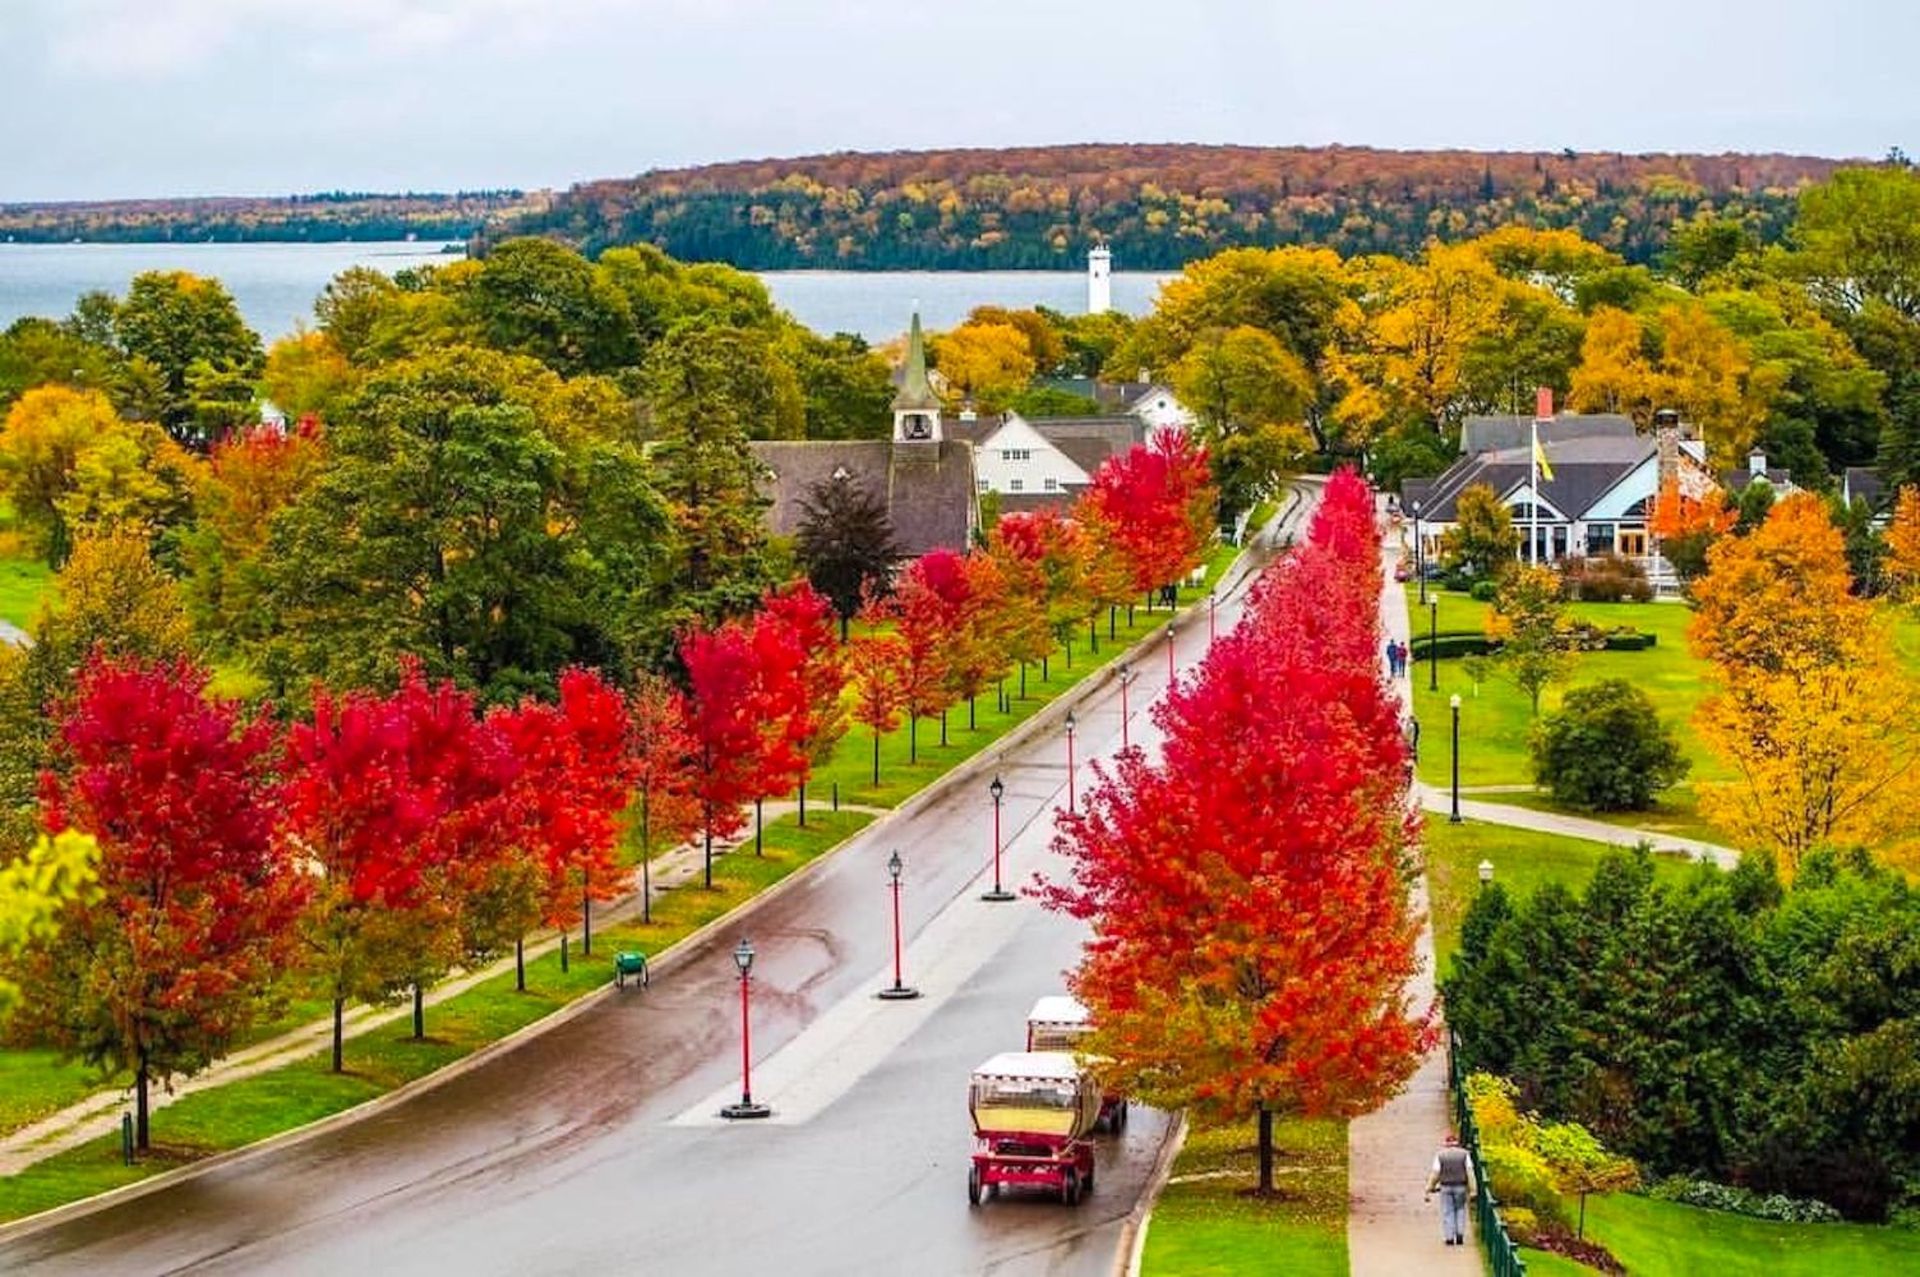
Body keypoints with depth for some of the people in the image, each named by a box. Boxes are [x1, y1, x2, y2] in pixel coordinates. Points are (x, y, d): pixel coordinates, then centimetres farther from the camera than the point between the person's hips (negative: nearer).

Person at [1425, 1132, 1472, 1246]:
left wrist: (1429, 1188, -2)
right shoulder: (1464, 1154, -3)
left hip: (1446, 1187, -1)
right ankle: (1460, 1233, 3)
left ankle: (1449, 1237, 3)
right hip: (1460, 1186, 1)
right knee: (1460, 1210, 15)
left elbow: (1435, 1174, -7)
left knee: (1447, 1212, 6)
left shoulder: (1440, 1155, -5)